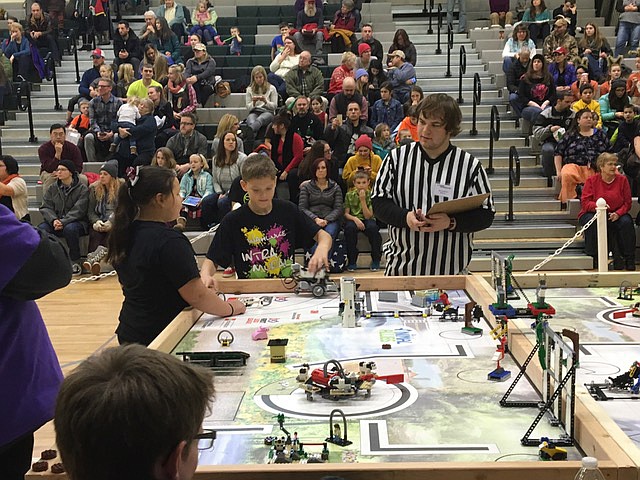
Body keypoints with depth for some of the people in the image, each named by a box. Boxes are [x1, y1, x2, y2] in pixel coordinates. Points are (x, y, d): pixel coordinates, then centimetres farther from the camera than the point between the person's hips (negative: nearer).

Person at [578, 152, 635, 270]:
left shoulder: (622, 179, 1)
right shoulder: (592, 180, -4)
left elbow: (627, 203, 1)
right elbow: (585, 203, -11)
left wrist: (618, 213, -19)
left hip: (615, 214, 2)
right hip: (593, 213, -2)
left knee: (627, 222, -28)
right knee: (593, 223, -36)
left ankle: (629, 260, -19)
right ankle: (592, 259, -20)